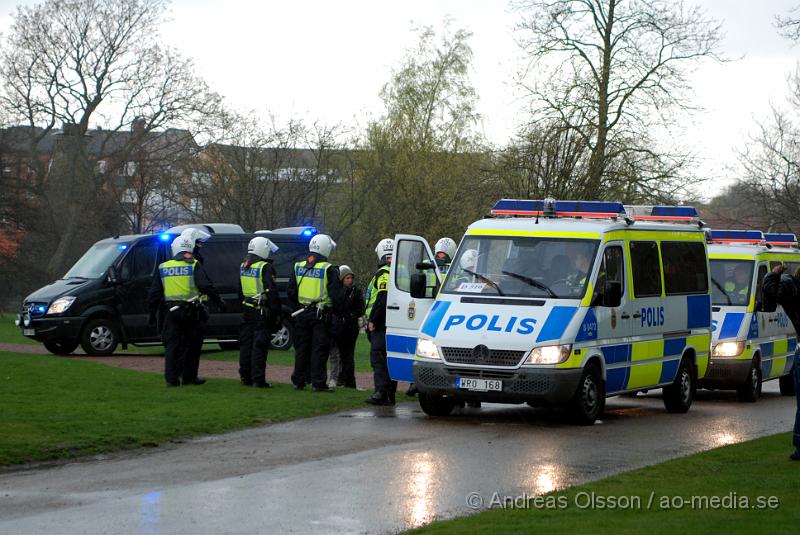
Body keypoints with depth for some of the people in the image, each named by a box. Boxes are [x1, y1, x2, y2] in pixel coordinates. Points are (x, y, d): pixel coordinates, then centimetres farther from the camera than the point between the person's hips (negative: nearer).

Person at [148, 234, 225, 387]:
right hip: (190, 310, -2)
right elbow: (205, 285, -14)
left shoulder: (163, 268, 9)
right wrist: (218, 301, -7)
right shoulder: (194, 266, -2)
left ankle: (171, 378, 0)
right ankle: (189, 376, 13)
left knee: (171, 345, 5)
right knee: (190, 345, 9)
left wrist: (152, 313, 17)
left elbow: (154, 293, 11)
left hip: (170, 310, 2)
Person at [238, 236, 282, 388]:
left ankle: (245, 377, 17)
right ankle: (258, 379, -6)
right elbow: (272, 292, -17)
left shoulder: (243, 267, 11)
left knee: (246, 343, 13)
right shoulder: (265, 268, -14)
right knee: (260, 346, -5)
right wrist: (276, 313, -13)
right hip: (262, 311, -7)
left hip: (247, 309, 7)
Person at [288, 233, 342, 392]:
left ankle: (299, 381, 16)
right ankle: (318, 383, -3)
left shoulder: (298, 267, 7)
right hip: (321, 314, -5)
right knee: (319, 349, -2)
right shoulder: (329, 269, -9)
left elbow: (291, 292, 12)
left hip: (302, 313, 5)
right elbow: (336, 294, -10)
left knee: (302, 348, 12)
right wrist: (337, 308, 3)